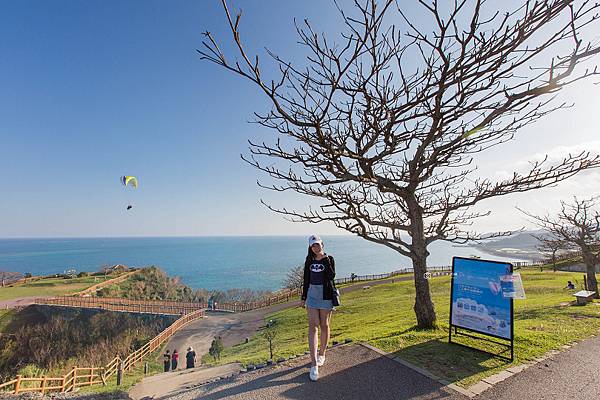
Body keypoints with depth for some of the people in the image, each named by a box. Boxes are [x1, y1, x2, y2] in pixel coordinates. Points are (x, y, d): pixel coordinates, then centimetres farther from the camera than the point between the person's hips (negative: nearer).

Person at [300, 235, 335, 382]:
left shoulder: (329, 259, -4)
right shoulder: (309, 260, 5)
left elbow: (331, 276, -18)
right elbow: (306, 279, 10)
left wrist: (326, 260, -21)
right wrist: (303, 297, 10)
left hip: (325, 296, -2)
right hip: (312, 296, 2)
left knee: (324, 326, 11)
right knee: (313, 327, -4)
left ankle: (322, 354, 33)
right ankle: (314, 364, -2)